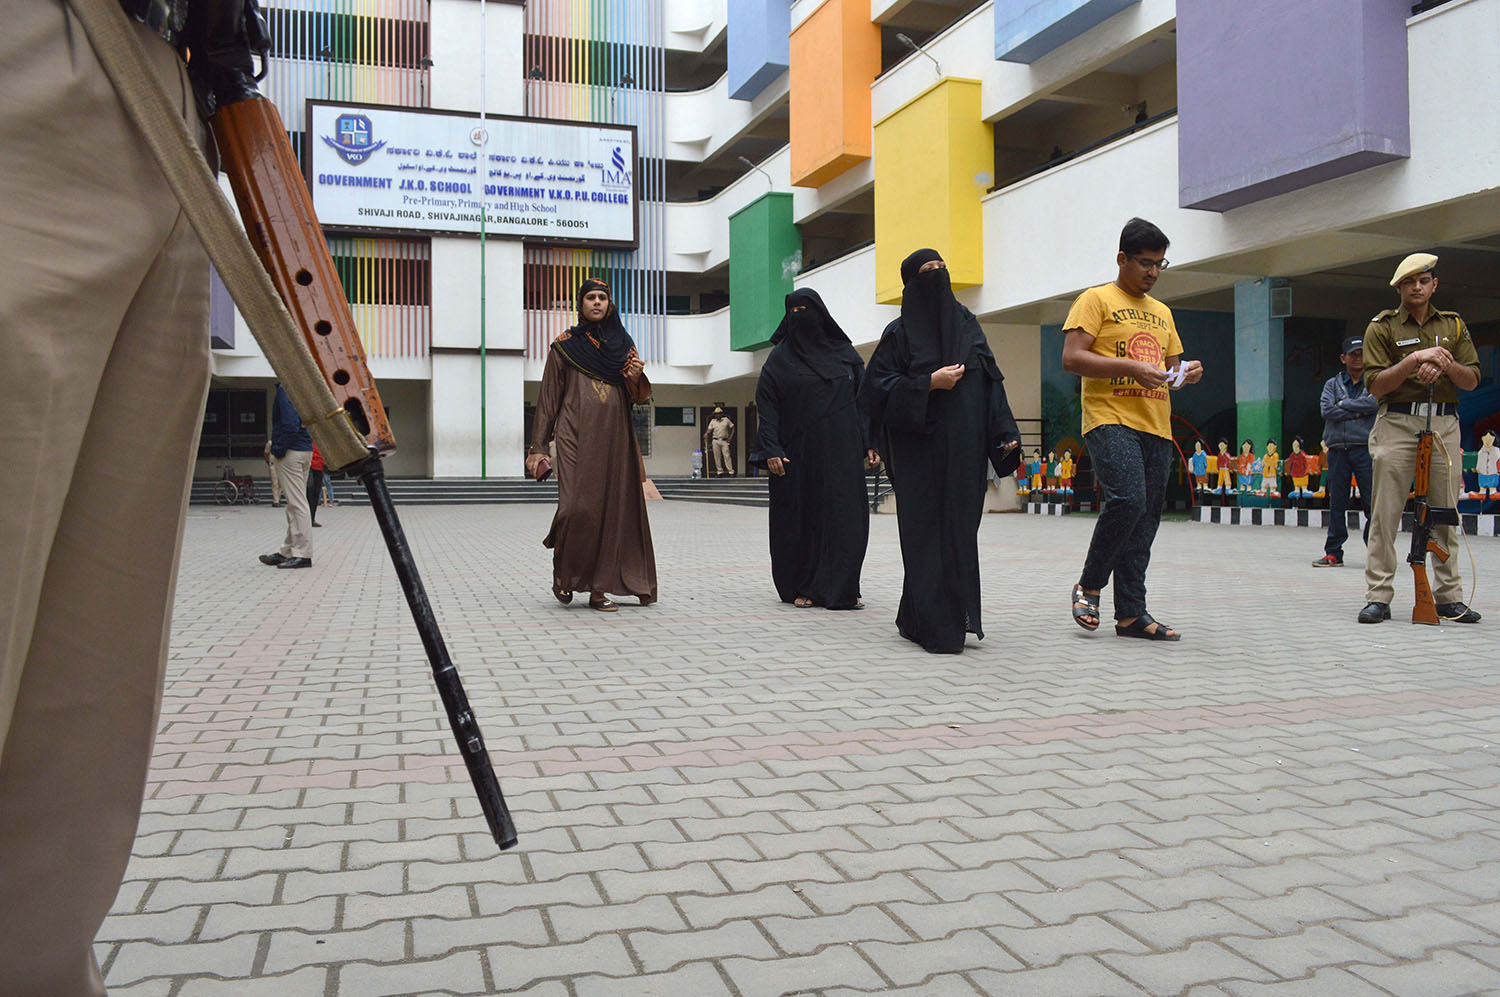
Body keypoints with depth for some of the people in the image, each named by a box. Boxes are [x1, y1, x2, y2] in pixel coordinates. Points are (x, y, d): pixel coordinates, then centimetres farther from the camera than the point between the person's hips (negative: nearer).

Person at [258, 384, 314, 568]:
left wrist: (278, 450, -14)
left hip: (291, 452, -10)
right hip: (306, 450, 10)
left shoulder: (284, 389, -14)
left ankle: (303, 554, -3)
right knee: (295, 504, 14)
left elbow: (290, 424, -23)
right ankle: (287, 551, 23)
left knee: (297, 503, -6)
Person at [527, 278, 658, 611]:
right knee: (578, 506, -15)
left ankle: (599, 587, 5)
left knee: (612, 507, -1)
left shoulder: (623, 343, 15)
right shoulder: (565, 345, 7)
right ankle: (563, 572, 10)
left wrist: (635, 378, -9)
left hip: (615, 439, 3)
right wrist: (538, 447, -1)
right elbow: (548, 398, 5)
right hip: (577, 437, -3)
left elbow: (637, 398, 14)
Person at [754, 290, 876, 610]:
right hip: (797, 452, -1)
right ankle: (800, 588, 12)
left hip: (841, 450, 1)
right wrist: (771, 450, -12)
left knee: (845, 518, -2)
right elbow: (766, 404, -1)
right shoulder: (780, 358, 4)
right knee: (799, 520, 1)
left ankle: (842, 589, 6)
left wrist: (870, 444, 1)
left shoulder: (845, 353, 9)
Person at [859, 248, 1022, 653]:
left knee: (960, 527, 3)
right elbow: (876, 387, -6)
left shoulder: (968, 325, 14)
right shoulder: (900, 332, 1)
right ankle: (933, 625, -1)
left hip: (964, 450, 5)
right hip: (921, 450, -4)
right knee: (927, 530, -6)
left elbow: (991, 383, 13)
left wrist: (1005, 434, 4)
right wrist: (928, 384, -15)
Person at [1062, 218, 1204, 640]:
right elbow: (1072, 358, -8)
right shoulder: (1096, 299, 3)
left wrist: (1186, 372, 5)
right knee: (1127, 499, -24)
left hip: (1157, 429, 7)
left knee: (1146, 517, 4)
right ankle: (1089, 585, -4)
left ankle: (1130, 613, 9)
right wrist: (1130, 367, -18)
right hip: (1111, 420, -7)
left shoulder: (1162, 312, 24)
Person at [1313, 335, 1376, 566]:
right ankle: (1333, 552, 10)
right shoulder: (1333, 384, 14)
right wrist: (1360, 410, -7)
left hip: (1365, 448, -2)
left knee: (1372, 501, -6)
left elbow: (1375, 403, -13)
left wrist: (1343, 404, -7)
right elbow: (1326, 410, -3)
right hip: (1338, 449, 3)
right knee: (1337, 502, 4)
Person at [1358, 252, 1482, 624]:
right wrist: (1414, 360, -15)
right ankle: (1378, 597, -2)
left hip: (1444, 424, 3)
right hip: (1396, 425, -3)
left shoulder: (1453, 325, 16)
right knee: (1385, 513, -6)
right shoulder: (1382, 327, 6)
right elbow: (1376, 385, -4)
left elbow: (1472, 381, 9)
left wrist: (1445, 365, -10)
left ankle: (1448, 596, 10)